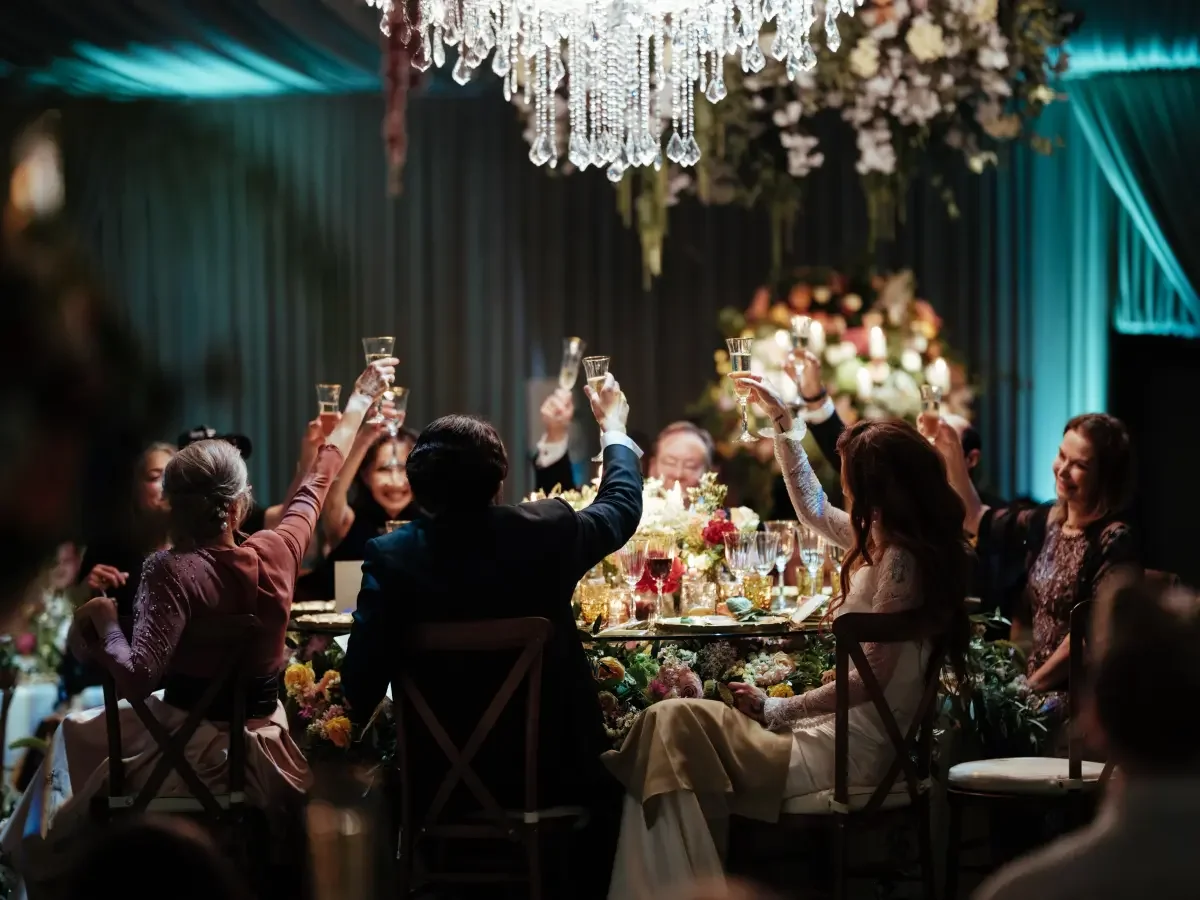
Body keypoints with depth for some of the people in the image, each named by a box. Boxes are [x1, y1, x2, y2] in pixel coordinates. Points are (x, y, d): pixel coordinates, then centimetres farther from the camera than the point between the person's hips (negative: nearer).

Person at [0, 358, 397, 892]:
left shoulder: (174, 572, -23)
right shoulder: (277, 553, -9)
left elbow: (139, 677, -33)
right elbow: (317, 486, 11)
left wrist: (106, 622, -15)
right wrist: (359, 402, 24)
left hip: (196, 752, -4)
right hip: (267, 748, 5)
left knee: (75, 733, 21)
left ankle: (51, 863, 35)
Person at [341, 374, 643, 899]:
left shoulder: (391, 557, -14)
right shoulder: (546, 532, -10)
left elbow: (361, 687, -15)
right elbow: (623, 505, 13)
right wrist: (614, 430, 31)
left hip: (441, 783, 0)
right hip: (555, 773, 0)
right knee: (611, 777, 31)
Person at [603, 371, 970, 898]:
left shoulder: (900, 560, -15)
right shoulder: (884, 538, 13)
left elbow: (870, 677, -18)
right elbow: (813, 510, 31)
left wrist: (776, 709, -12)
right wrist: (783, 422, 29)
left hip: (855, 748, -9)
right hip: (841, 727, 9)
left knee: (671, 727, -17)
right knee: (672, 723, -4)